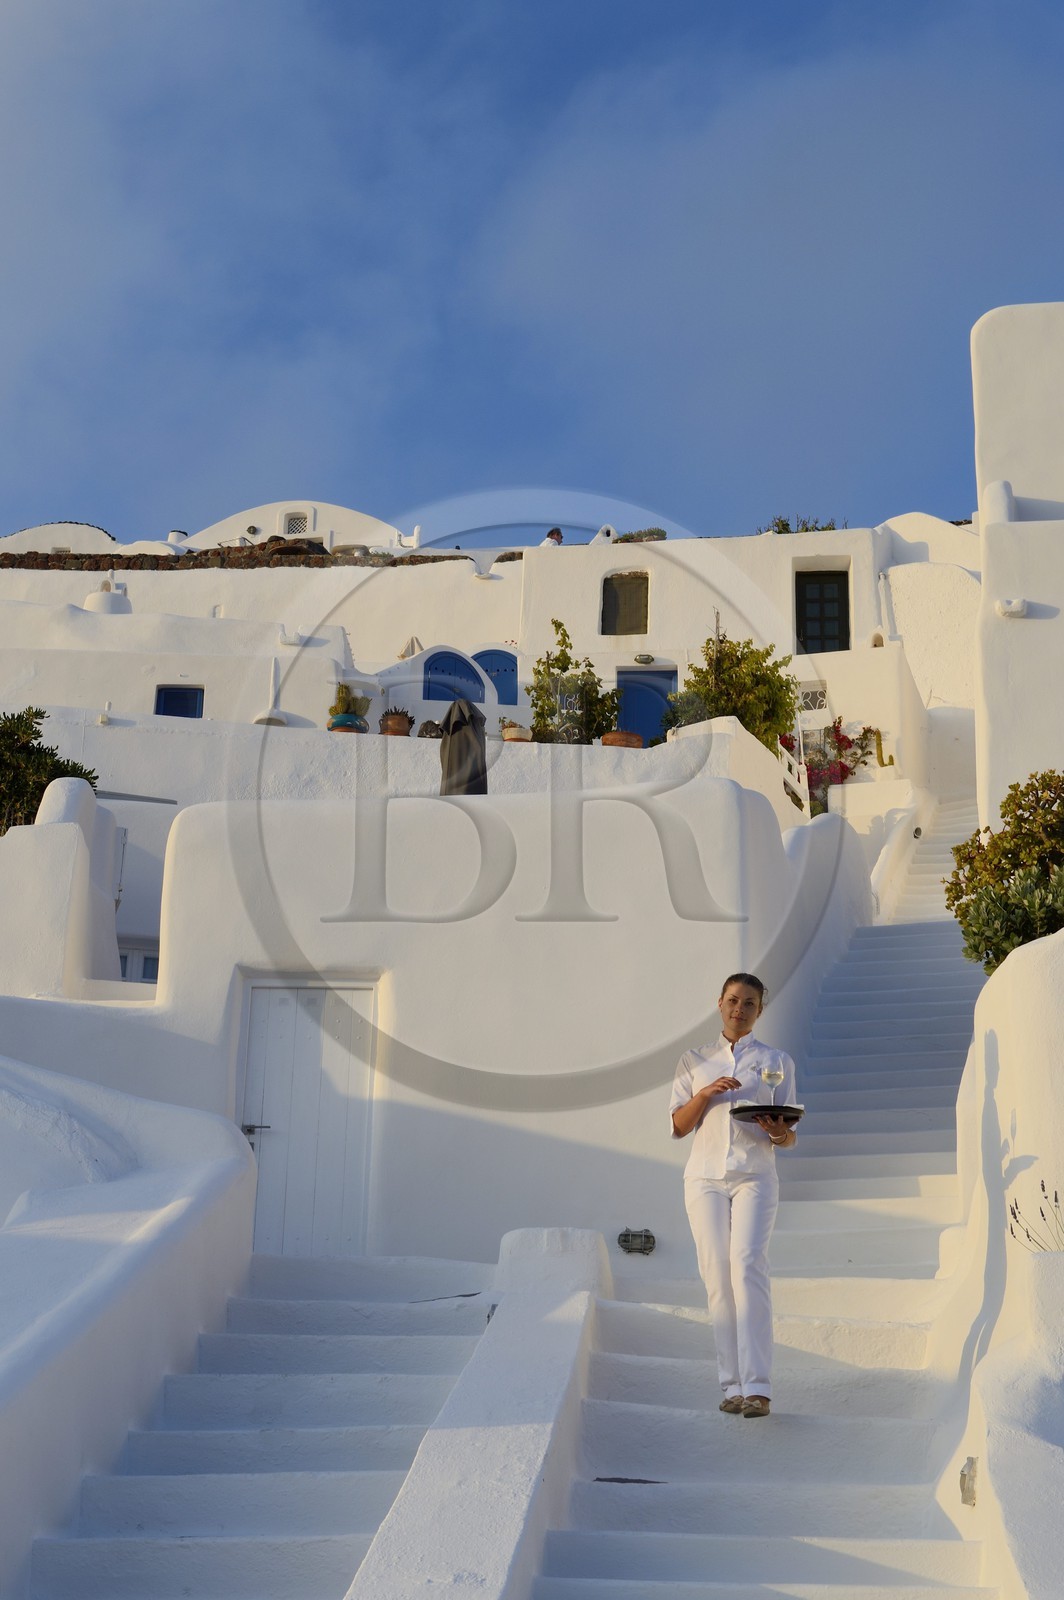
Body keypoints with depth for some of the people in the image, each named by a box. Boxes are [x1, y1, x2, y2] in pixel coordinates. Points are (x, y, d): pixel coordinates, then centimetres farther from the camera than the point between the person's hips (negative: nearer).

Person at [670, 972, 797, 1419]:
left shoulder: (776, 1061, 14)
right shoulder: (694, 1061, 16)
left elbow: (789, 1137, 12)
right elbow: (678, 1126, 9)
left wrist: (780, 1133, -11)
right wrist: (705, 1094, -8)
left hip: (754, 1176, -2)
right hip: (705, 1176, 2)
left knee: (748, 1265, -19)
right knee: (717, 1276, -5)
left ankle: (757, 1387, -24)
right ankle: (732, 1385, -2)